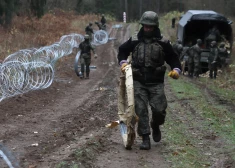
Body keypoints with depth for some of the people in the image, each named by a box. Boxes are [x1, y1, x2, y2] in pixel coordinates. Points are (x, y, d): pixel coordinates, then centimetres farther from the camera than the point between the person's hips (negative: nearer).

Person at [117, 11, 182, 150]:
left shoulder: (163, 43, 0)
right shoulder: (134, 41, 3)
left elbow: (173, 58, 7)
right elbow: (122, 50, 19)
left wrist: (176, 69, -11)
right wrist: (123, 62, 1)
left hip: (156, 83, -1)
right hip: (139, 82, 1)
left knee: (159, 109, -8)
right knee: (141, 110, -6)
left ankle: (155, 126, 25)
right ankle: (145, 139, 0)